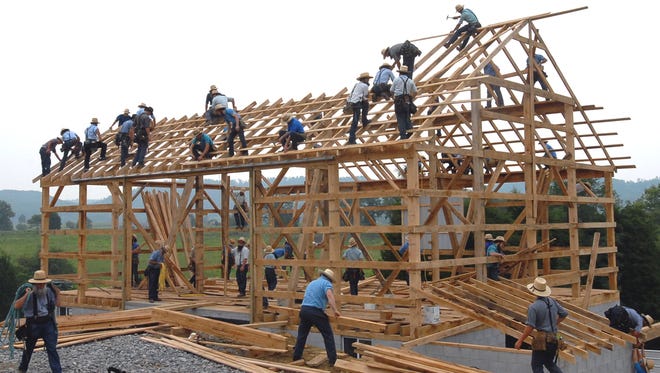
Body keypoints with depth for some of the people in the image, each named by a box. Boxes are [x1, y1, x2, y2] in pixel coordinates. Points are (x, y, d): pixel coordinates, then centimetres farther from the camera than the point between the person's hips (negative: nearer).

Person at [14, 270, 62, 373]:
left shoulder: (49, 291, 1)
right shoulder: (29, 292, -11)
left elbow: (57, 304, 11)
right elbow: (16, 306, -21)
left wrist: (57, 293, -1)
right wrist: (26, 295, -30)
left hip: (48, 323, 2)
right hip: (33, 325, -2)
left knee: (52, 349, -2)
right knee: (29, 348, 17)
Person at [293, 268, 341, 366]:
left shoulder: (312, 283, 26)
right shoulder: (326, 283, 2)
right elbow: (329, 295, -18)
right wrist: (335, 310, -22)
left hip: (304, 309, 7)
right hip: (316, 311, -6)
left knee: (302, 334, 18)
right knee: (328, 335, 3)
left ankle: (296, 356, 23)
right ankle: (333, 359, 2)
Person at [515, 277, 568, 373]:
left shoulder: (533, 307, -18)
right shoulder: (552, 301, 4)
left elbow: (530, 327, -20)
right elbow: (564, 313, 16)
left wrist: (520, 341, -11)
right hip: (554, 339, 7)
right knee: (549, 363, 23)